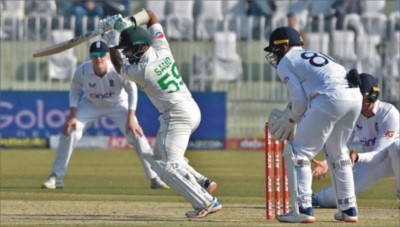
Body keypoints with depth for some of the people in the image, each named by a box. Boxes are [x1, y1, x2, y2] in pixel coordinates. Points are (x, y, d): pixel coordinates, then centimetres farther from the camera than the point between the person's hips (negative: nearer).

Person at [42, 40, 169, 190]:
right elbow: (75, 92, -9)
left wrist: (131, 118, -22)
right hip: (91, 105, 1)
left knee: (136, 134, -14)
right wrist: (72, 116, -20)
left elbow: (132, 90, -17)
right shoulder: (82, 71, -29)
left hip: (117, 104, -1)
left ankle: (154, 178, -3)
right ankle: (56, 177, -3)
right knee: (69, 131, -15)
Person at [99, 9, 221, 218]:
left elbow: (118, 65, 7)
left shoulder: (141, 71, -17)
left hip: (177, 116, -9)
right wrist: (126, 22, 1)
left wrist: (111, 44, 19)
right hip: (191, 109, 9)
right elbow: (150, 15, 14)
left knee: (169, 165, -14)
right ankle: (202, 184, 13)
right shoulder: (161, 49, 1)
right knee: (158, 159, 19)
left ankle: (206, 203, -24)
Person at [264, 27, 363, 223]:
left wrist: (290, 121, 18)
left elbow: (299, 100, 2)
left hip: (330, 99, -8)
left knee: (297, 153, 0)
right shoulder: (313, 55, 34)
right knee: (338, 153, 25)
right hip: (355, 96, 8)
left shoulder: (285, 63, 12)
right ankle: (348, 209, 24)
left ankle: (302, 209, -7)